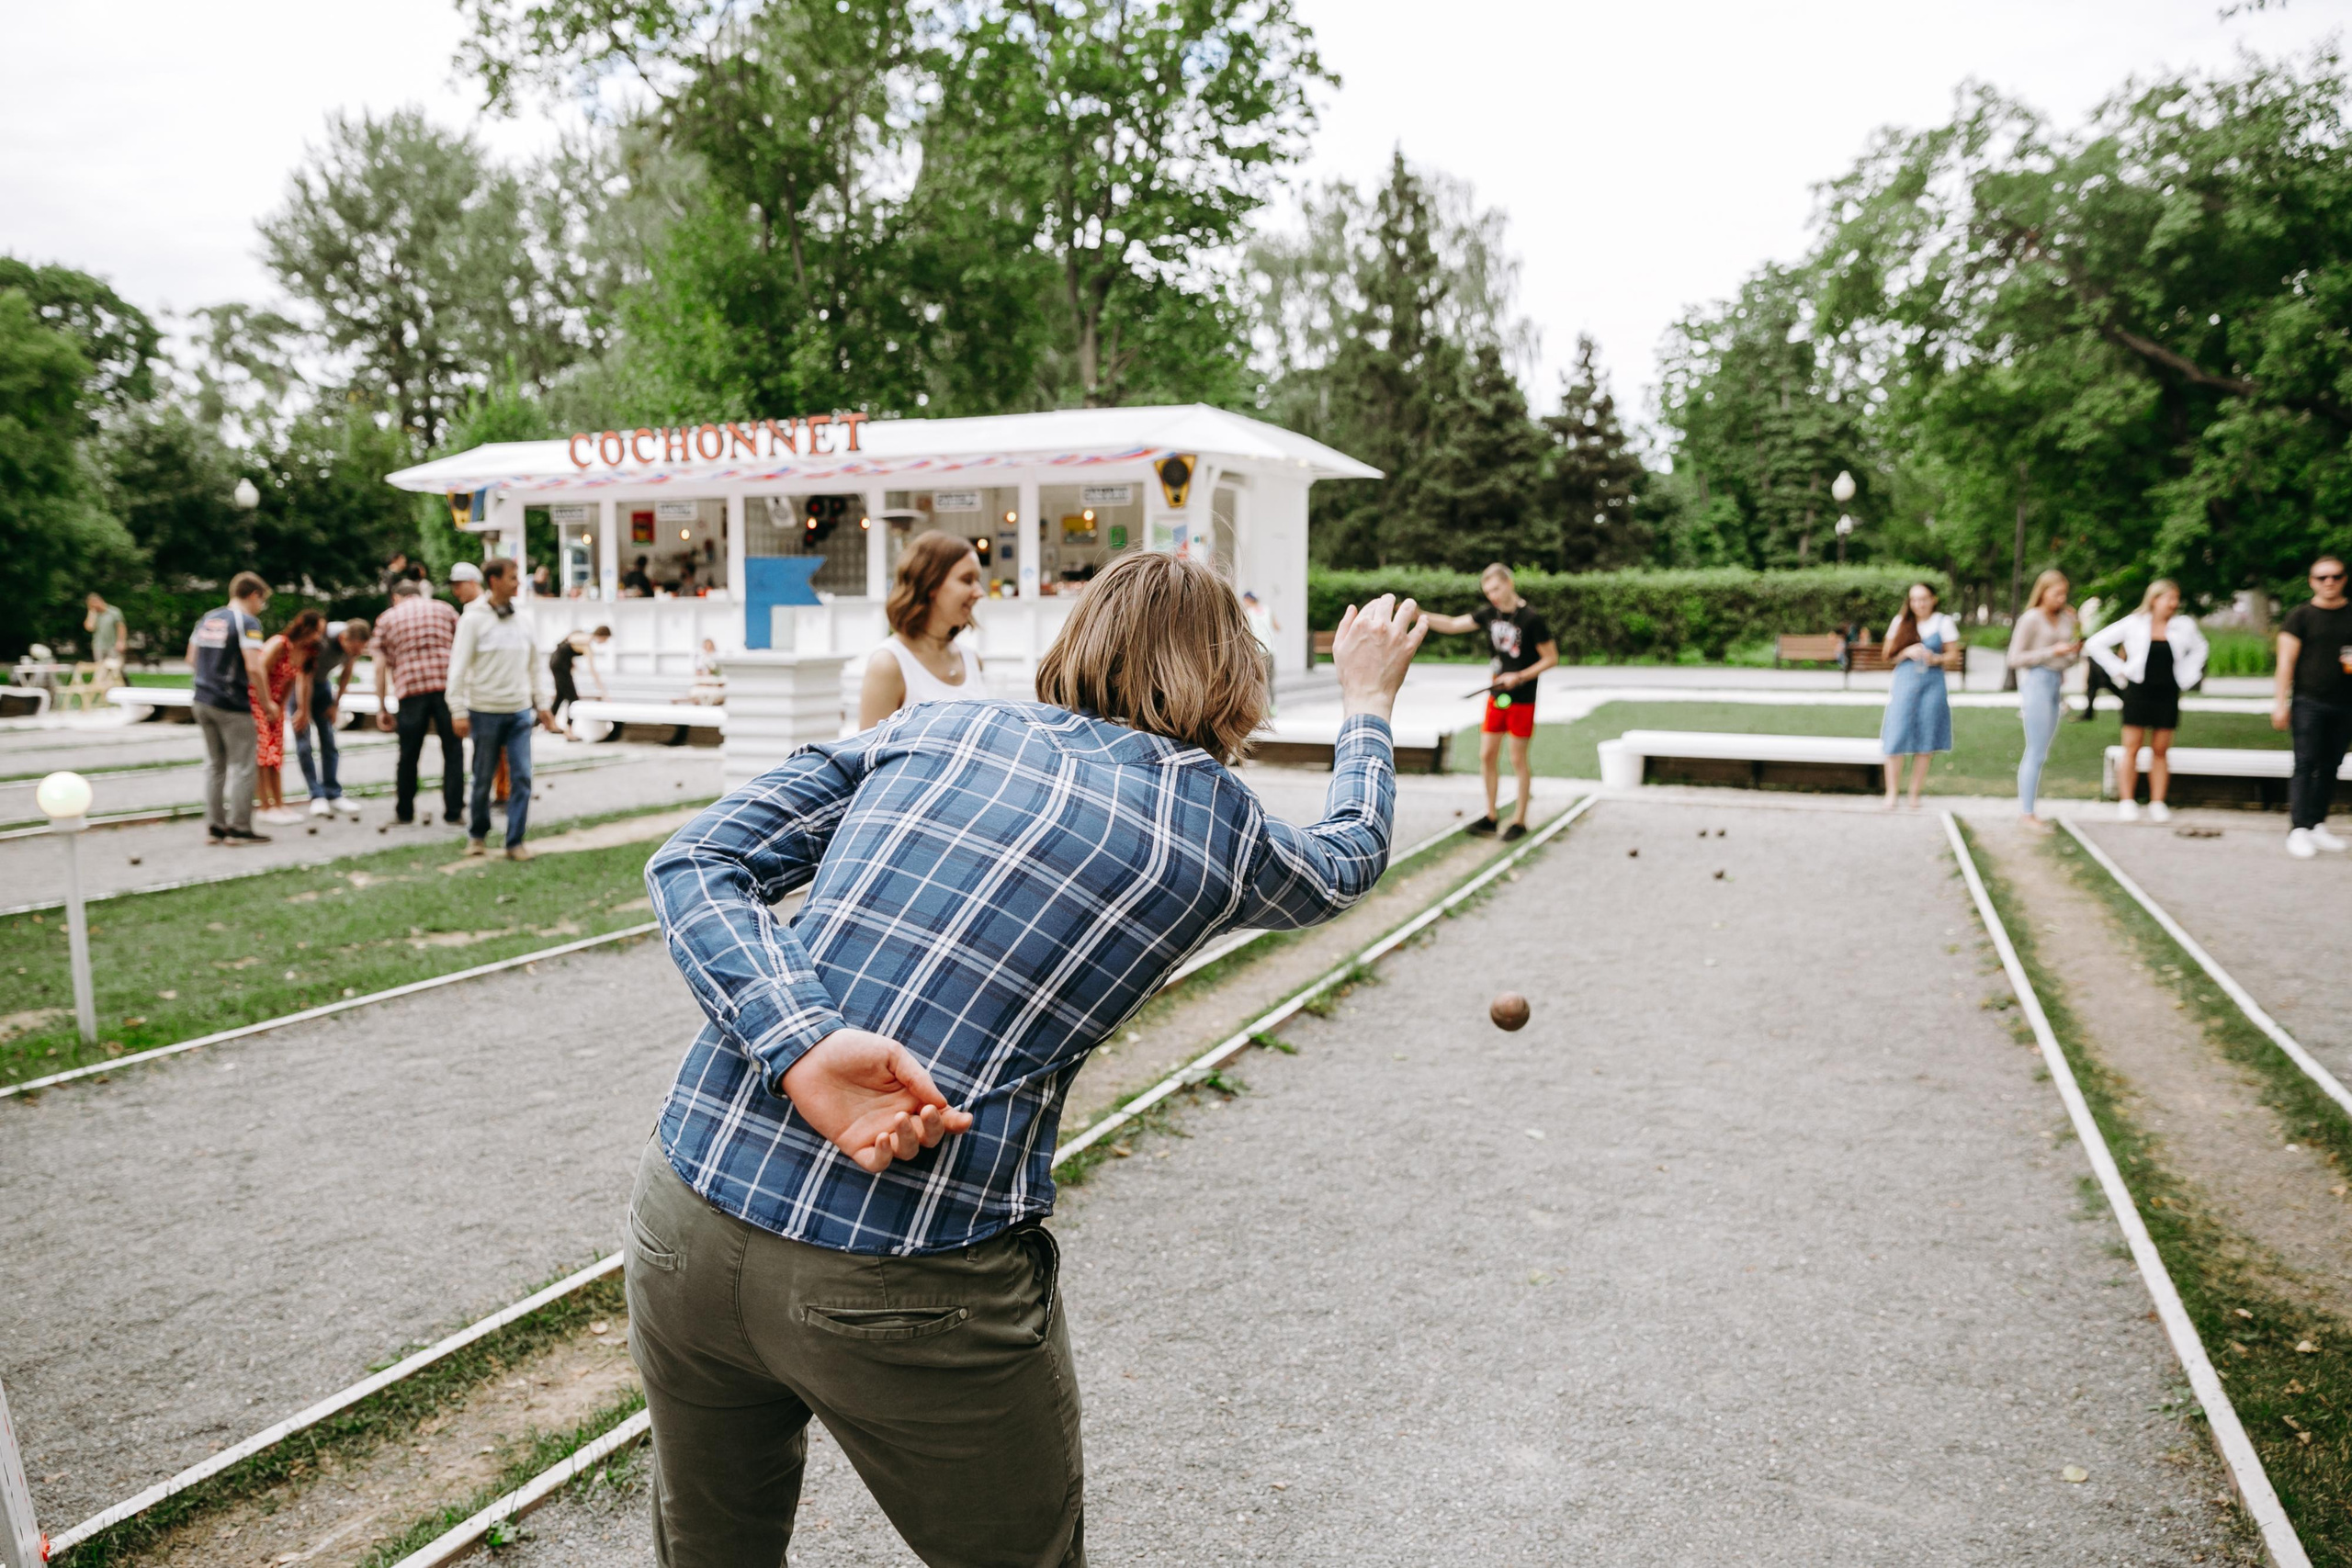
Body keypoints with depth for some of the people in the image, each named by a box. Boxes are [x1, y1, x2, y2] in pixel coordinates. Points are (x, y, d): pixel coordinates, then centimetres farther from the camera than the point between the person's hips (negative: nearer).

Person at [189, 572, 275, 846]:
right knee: (241, 767, 1)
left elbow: (192, 660, 17)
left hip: (204, 700, 8)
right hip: (233, 705, -8)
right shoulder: (247, 622, -12)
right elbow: (254, 668, -20)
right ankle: (239, 829, 3)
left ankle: (214, 826, 18)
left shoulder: (207, 618, 12)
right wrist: (268, 704, -13)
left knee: (214, 764, 15)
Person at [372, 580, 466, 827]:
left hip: (411, 690, 0)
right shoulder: (445, 609, 14)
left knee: (409, 756, 10)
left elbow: (380, 666, 8)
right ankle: (453, 811, 3)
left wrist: (382, 708, 10)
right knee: (453, 753, 5)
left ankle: (404, 812, 19)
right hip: (448, 686, 0)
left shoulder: (387, 619, 13)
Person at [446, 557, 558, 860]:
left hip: (520, 712, 3)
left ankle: (515, 841, 3)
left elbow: (537, 665, 13)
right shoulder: (474, 619, -6)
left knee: (521, 777, -3)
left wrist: (543, 703, 8)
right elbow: (459, 667, -7)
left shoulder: (523, 620, 7)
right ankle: (477, 835, 27)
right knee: (483, 779, 7)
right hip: (485, 712, -3)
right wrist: (459, 711, -10)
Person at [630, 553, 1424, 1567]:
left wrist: (805, 1046, -13)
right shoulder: (1215, 825, 3)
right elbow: (1348, 860, 26)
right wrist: (1368, 700, 42)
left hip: (684, 1220, 4)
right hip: (909, 1293, -4)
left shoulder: (928, 726, 9)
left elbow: (691, 863, 1)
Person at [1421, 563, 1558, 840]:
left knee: (1518, 759, 2)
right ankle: (1490, 816, 19)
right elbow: (1453, 624, 7)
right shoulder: (1489, 614, 4)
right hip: (1496, 696, 6)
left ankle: (1520, 820, 13)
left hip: (1522, 699, -6)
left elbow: (1551, 658, -10)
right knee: (1487, 755, 7)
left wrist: (1520, 677, -19)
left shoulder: (1531, 619, -14)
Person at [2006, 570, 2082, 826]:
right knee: (2036, 752, -8)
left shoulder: (2066, 619, 13)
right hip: (2036, 682, -7)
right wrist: (2052, 651, -14)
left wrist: (2075, 651, -1)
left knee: (2040, 752, 9)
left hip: (2055, 684, 7)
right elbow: (2014, 659, -10)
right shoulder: (2031, 619, -7)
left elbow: (2066, 661, 20)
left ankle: (2025, 808, 14)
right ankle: (2027, 812, -3)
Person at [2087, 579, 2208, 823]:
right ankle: (2126, 801, 3)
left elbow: (2198, 649, 24)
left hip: (2167, 695, 3)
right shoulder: (2133, 624, -3)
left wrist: (2187, 676, 11)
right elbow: (2096, 643, 0)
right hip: (2138, 692, -3)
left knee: (2160, 750, 5)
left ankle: (2158, 803, 8)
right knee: (2132, 749, -2)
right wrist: (2118, 670, -4)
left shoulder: (2184, 626, 5)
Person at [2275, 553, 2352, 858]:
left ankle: (2318, 825, 15)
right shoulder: (2300, 616, -1)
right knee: (2306, 765, -8)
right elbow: (2286, 661, -3)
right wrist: (2281, 703, -8)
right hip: (2309, 703, -4)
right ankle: (2298, 830, -9)